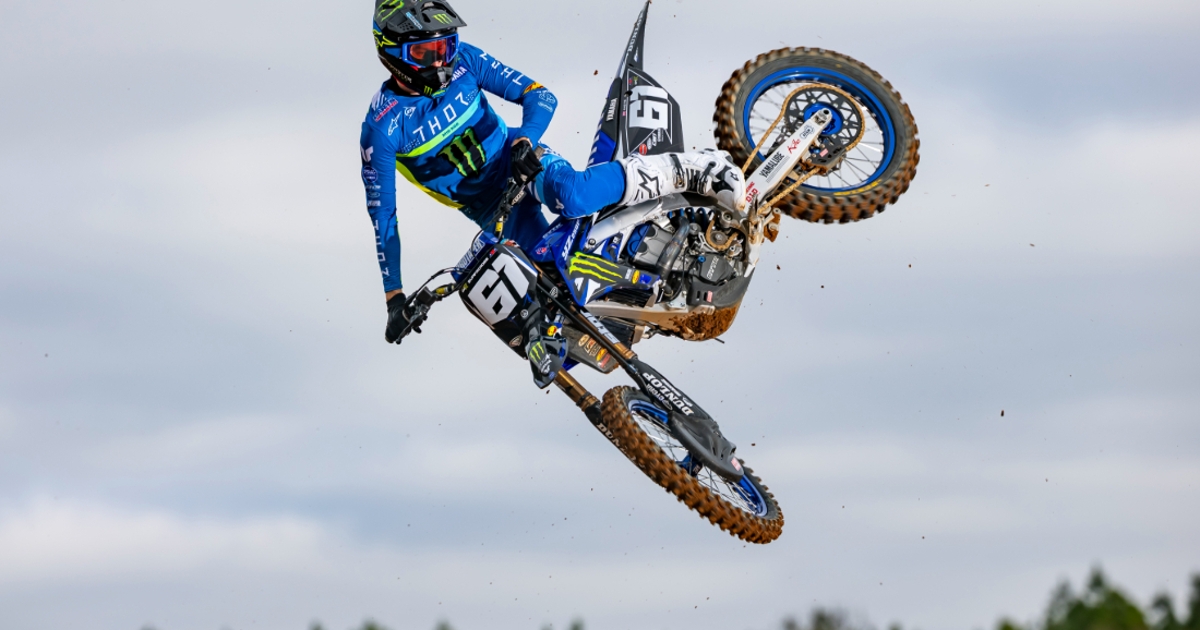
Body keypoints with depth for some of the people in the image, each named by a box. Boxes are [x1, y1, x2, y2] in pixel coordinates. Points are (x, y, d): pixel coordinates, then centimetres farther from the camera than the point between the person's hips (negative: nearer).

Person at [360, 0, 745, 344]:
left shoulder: (463, 61, -9)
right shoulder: (382, 127, -16)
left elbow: (539, 96, -6)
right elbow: (382, 216, -12)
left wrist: (524, 141, -27)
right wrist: (394, 296, -15)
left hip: (521, 160, 0)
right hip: (491, 209, 0)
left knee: (569, 196, -34)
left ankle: (689, 171, -24)